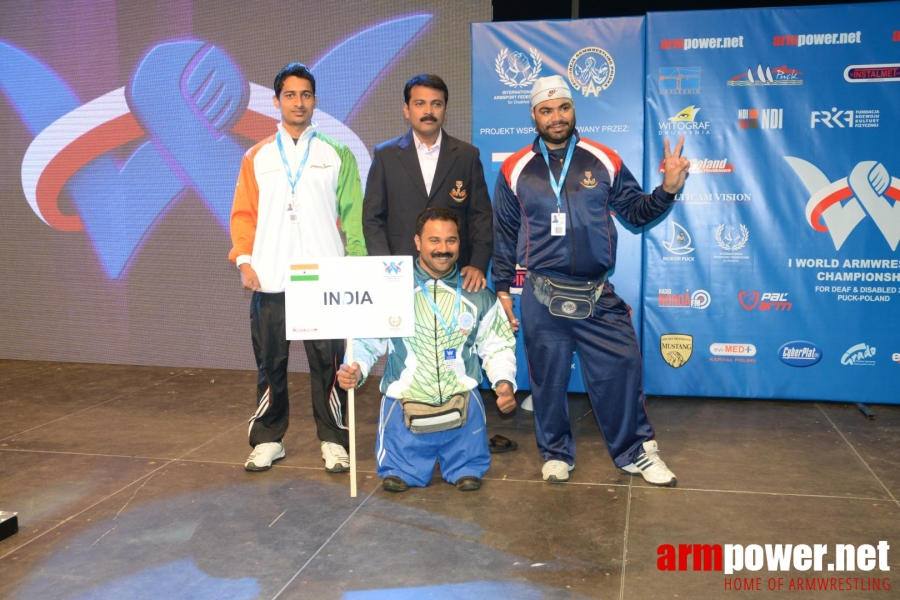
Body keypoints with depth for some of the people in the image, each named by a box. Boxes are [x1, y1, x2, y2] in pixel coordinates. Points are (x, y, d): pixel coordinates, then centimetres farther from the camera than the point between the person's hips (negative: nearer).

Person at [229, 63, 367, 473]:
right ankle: (268, 439, 20)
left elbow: (352, 214, 4)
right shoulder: (257, 157, 11)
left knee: (328, 362, 1)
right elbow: (243, 214, 9)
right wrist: (243, 261, -4)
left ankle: (332, 440, 14)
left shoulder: (337, 155, 8)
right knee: (270, 363, 7)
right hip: (269, 281, 2)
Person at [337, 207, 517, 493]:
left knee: (469, 477, 0)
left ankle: (465, 468, 33)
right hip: (405, 405, -1)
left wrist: (504, 381, -7)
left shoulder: (478, 295, 4)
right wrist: (355, 369, -20)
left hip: (461, 404, 1)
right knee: (398, 479, -1)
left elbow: (497, 346, 11)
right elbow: (367, 340, -1)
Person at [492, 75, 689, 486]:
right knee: (548, 378, 8)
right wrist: (502, 288, 9)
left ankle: (636, 451, 20)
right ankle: (556, 453, 28)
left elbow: (635, 212, 11)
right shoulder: (515, 170, 5)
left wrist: (667, 190, -7)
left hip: (598, 294, 1)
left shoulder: (604, 161, 5)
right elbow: (504, 235, 10)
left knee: (621, 367, 1)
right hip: (541, 296, 0)